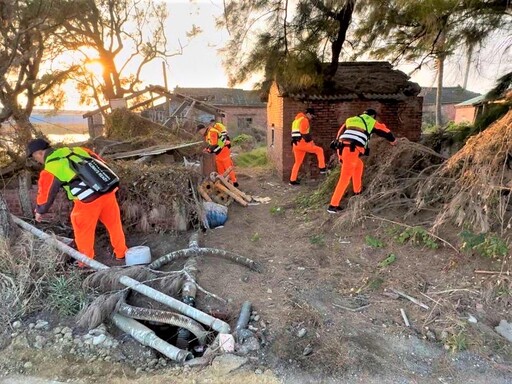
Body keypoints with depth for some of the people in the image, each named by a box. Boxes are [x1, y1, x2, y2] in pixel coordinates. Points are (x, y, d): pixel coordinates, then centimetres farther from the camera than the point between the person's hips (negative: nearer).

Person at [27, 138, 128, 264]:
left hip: (89, 200, -6)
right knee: (114, 223, 22)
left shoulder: (49, 170, 0)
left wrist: (40, 211, 29)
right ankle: (121, 253, 38)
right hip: (108, 191, 6)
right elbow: (101, 163, 20)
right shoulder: (76, 150, 14)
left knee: (83, 231, 17)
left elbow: (46, 195, 10)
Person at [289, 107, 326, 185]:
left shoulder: (296, 120, 23)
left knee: (298, 162, 16)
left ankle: (292, 180, 15)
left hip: (296, 144, 9)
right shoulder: (304, 120, -7)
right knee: (319, 150, 2)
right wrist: (311, 141, -15)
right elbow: (304, 133, -18)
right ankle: (322, 169, 1)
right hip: (302, 143, -9)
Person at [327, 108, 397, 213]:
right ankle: (333, 205, -6)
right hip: (351, 151, -6)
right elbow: (385, 131, 32)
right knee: (345, 178, -4)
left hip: (341, 148, 6)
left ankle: (357, 191, 36)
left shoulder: (352, 119, 28)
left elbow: (341, 131, 28)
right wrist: (393, 141, 49)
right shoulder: (372, 122, 18)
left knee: (359, 165, 29)